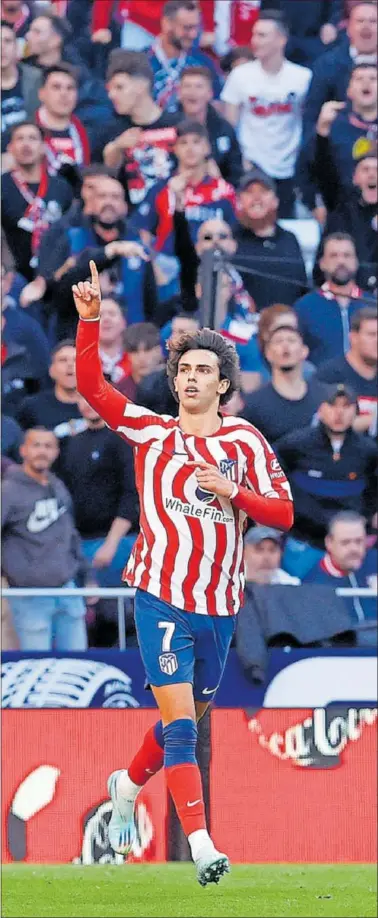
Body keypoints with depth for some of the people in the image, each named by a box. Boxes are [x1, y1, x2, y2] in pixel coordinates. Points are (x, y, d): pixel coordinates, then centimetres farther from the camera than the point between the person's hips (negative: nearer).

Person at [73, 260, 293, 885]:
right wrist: (90, 320, -14)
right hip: (162, 598, -3)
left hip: (220, 605, 3)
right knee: (179, 724, -14)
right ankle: (201, 845, -18)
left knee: (191, 717, 17)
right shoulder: (150, 432, 3)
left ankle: (128, 784, 45)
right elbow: (91, 386, -4)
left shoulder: (245, 442, 4)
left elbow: (283, 512, 0)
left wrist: (232, 491, -16)